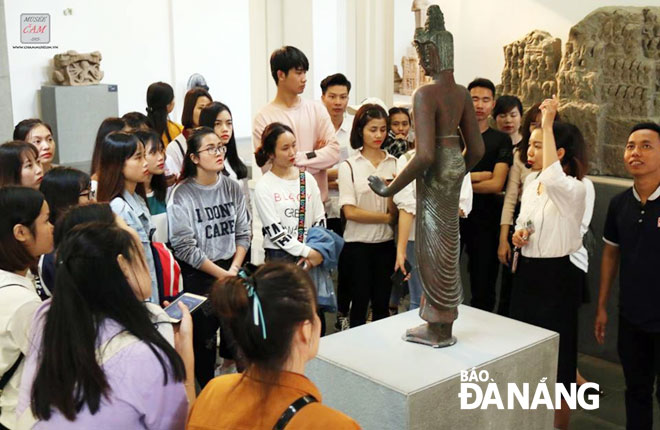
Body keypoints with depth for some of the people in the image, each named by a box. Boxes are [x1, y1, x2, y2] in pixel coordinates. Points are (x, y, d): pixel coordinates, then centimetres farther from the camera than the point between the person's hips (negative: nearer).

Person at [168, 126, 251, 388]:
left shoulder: (232, 188, 3)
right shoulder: (181, 195, -11)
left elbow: (243, 233, 5)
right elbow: (184, 246, -13)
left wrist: (233, 269, -8)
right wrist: (220, 273, -11)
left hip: (232, 272, 4)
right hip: (198, 276, -4)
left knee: (236, 336, 6)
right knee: (204, 339, 4)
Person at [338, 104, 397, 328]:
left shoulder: (394, 164, 3)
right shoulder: (349, 166, -4)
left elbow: (396, 214, 0)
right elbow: (350, 212, -12)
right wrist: (386, 217, -9)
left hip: (385, 243, 3)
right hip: (358, 244, -2)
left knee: (382, 305, 10)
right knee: (360, 303, 7)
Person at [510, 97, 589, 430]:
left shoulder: (575, 190, -17)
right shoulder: (530, 183, 7)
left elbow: (553, 178, -42)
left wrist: (548, 123, -34)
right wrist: (518, 235, -2)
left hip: (558, 276, -8)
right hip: (527, 272, 8)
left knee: (556, 359, 3)